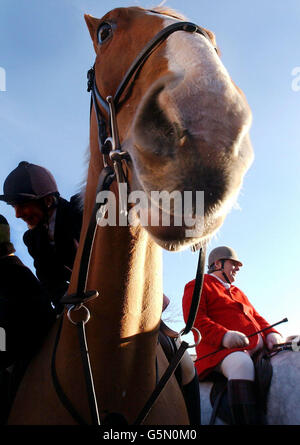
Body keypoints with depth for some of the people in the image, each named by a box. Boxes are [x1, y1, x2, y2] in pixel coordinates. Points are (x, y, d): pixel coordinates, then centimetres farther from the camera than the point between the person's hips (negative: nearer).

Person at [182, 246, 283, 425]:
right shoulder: (198, 286, 10)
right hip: (221, 349, -7)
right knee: (241, 363, -39)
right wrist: (224, 336, -22)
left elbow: (256, 317, 28)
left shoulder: (238, 292, 34)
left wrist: (271, 333, 4)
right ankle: (248, 421, -51)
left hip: (257, 348, 8)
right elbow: (195, 319, -5)